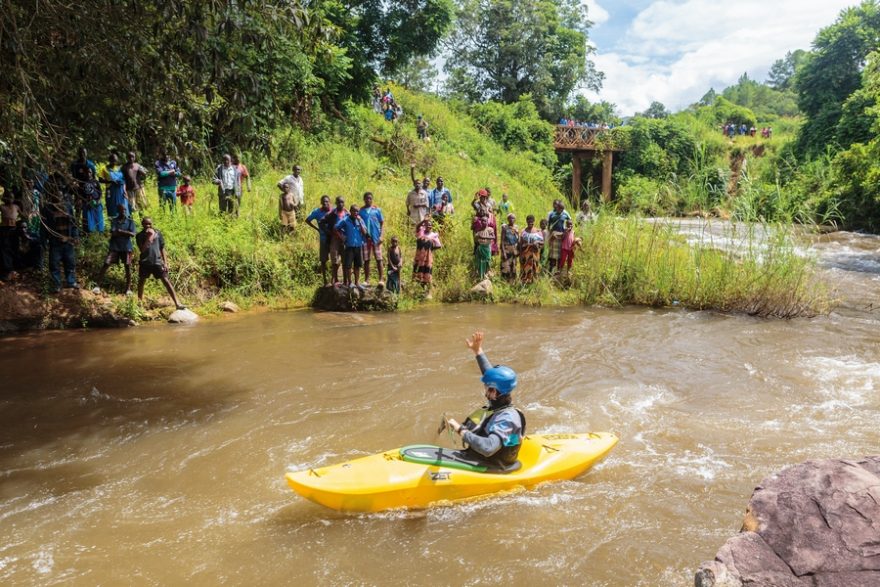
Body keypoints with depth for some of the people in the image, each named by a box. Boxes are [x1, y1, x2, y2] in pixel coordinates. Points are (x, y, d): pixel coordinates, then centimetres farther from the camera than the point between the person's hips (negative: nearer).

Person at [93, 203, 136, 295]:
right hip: (114, 247, 0)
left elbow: (132, 234, -10)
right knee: (106, 265, -5)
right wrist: (126, 233, -13)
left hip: (126, 247, 0)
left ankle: (128, 288, 11)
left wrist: (120, 231, -14)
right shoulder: (114, 220, 3)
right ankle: (98, 286, 0)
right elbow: (113, 234, -9)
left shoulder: (130, 221, 2)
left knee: (128, 267, 1)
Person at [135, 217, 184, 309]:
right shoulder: (140, 236, -2)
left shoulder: (157, 233, 1)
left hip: (157, 262, -1)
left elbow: (162, 248, 6)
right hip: (145, 263, 1)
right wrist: (149, 237, -19)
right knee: (141, 281, 16)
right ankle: (139, 301, 38)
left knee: (166, 281, -9)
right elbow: (142, 250, -15)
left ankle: (177, 304, -15)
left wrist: (165, 262, 2)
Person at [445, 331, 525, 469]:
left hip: (490, 469, -9)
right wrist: (478, 350, 19)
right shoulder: (500, 403, -1)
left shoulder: (507, 418, -26)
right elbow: (490, 373, 15)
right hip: (477, 458, 9)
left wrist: (461, 430, -34)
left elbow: (488, 448, -39)